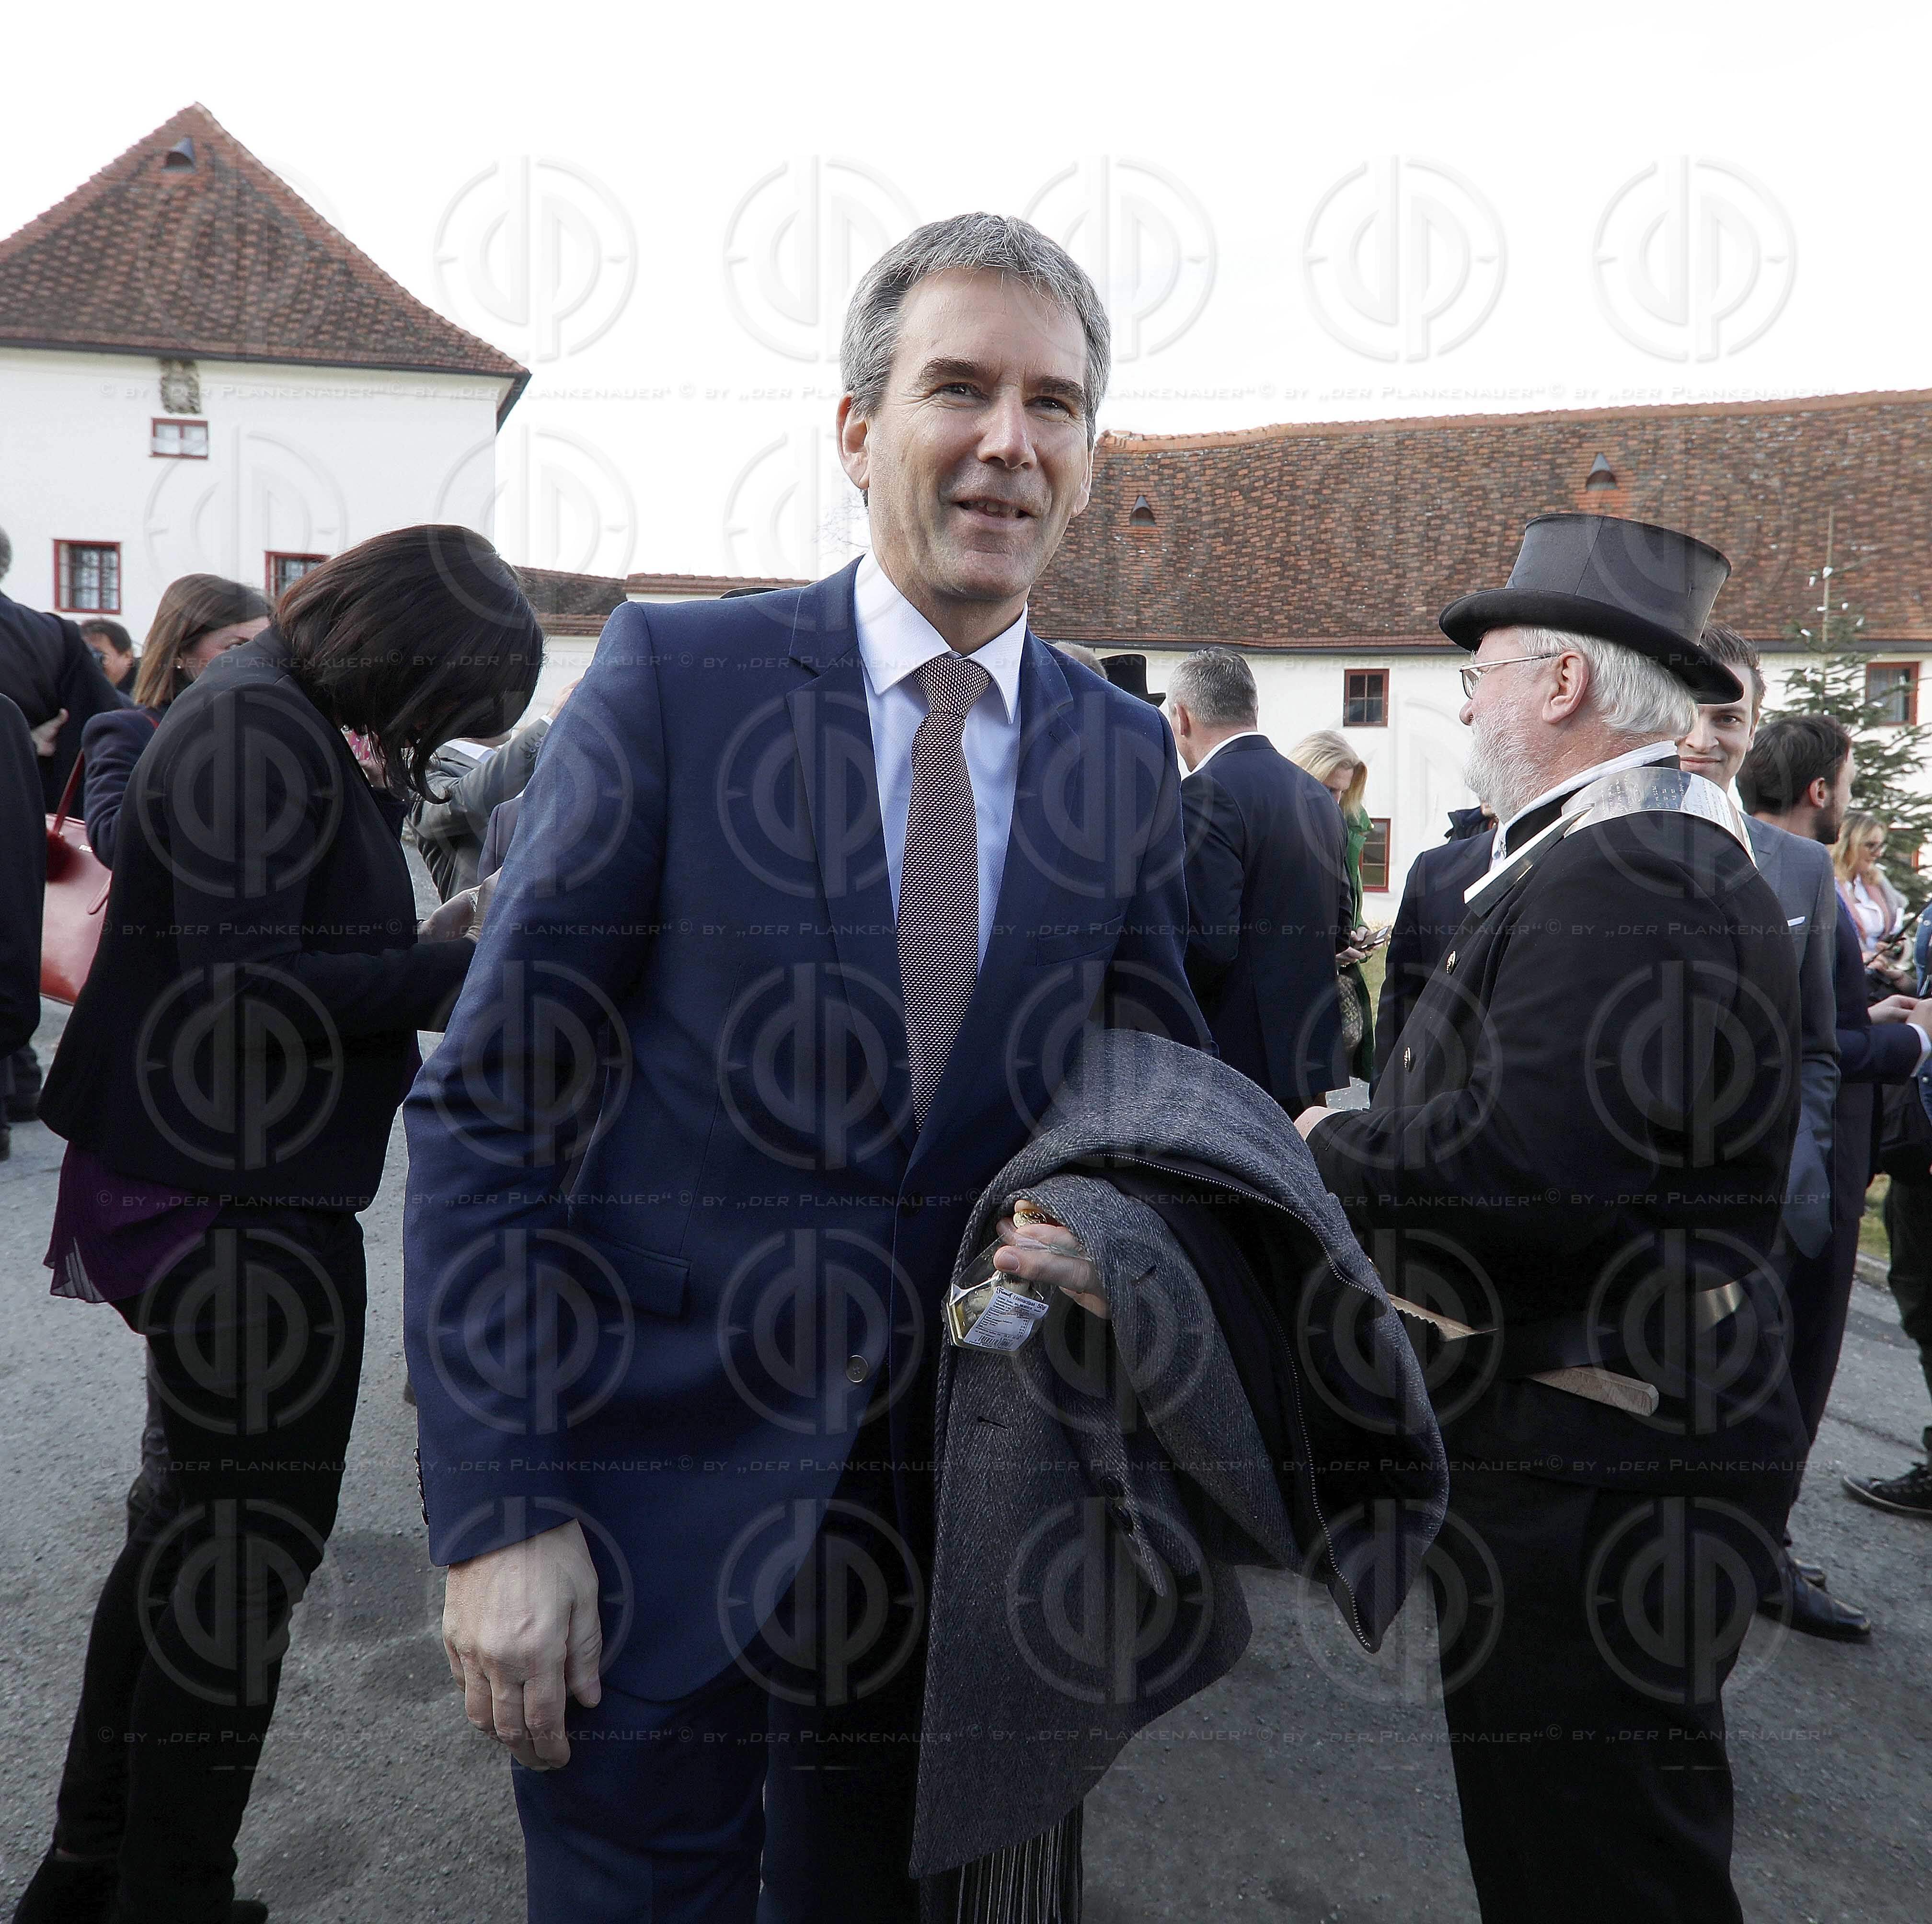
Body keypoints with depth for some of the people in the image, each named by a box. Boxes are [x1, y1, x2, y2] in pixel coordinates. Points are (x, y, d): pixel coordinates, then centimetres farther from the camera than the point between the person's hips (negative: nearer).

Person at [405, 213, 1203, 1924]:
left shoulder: (1130, 756, 2)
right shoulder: (674, 675, -10)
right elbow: (487, 1111, -10)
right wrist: (497, 1513, -13)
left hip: (944, 1517, 4)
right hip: (656, 1504, -3)